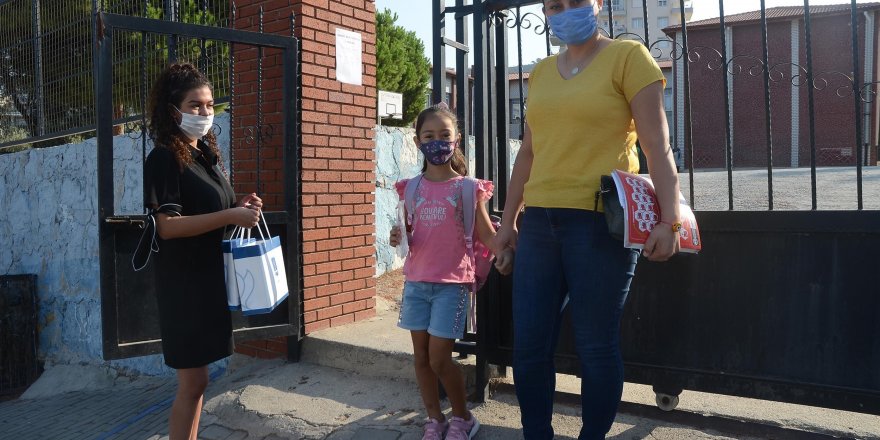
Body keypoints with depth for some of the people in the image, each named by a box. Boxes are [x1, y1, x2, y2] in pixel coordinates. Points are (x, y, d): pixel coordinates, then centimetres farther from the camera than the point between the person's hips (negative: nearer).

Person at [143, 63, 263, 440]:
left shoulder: (206, 154, 12)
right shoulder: (164, 158, -12)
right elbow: (167, 226, -21)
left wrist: (240, 208, 2)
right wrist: (230, 216, -25)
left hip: (210, 277, 8)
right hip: (183, 282, -8)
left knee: (196, 379, 15)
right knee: (192, 381, -1)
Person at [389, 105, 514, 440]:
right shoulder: (412, 188, 5)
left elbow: (486, 233, -5)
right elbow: (408, 233, 12)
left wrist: (502, 251, -26)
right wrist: (397, 237, -11)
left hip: (452, 283, -4)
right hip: (416, 281, 4)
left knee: (439, 358, -3)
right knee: (421, 356, 9)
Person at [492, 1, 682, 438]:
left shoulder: (627, 56, 0)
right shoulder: (540, 73, 16)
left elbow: (657, 145, -7)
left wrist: (668, 219, -16)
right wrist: (508, 219, 19)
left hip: (601, 221, -5)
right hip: (539, 221, 6)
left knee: (596, 346, 2)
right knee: (528, 344, 6)